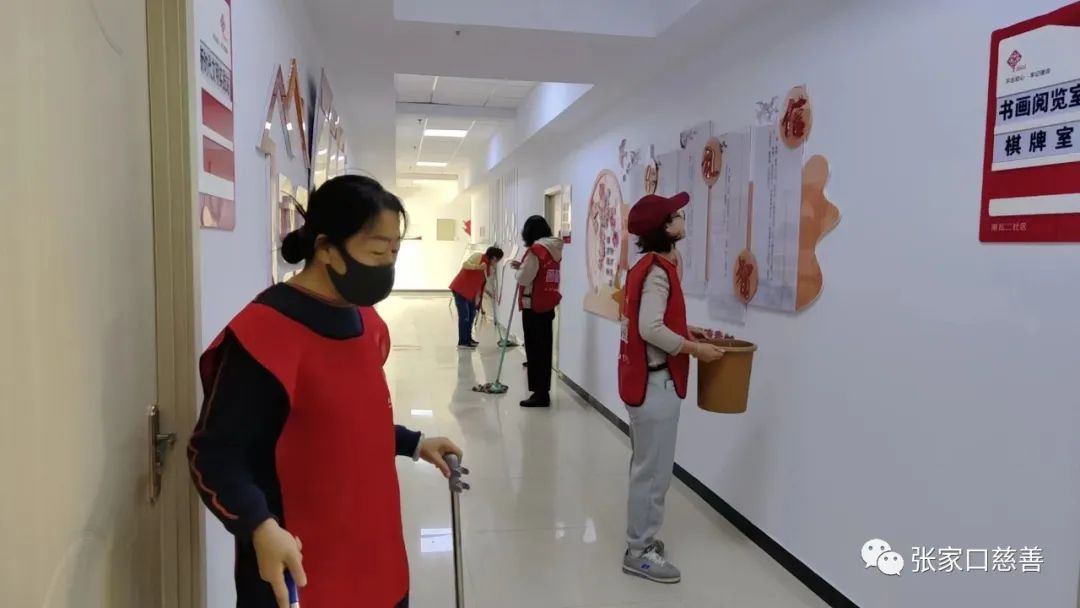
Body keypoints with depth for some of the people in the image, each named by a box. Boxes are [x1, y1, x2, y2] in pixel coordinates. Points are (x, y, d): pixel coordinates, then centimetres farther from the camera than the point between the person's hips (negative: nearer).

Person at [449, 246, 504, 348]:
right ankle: (462, 342, -4)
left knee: (471, 314, 13)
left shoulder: (490, 268, 11)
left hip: (471, 293, 9)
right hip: (460, 289, -9)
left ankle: (468, 339, 26)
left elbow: (482, 284, 14)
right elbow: (465, 264, -25)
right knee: (464, 315, -9)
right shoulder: (478, 256, -12)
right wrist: (479, 267, -39)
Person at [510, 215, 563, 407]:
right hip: (548, 305, 9)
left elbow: (524, 278, -16)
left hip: (533, 306, -8)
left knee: (535, 349, -3)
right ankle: (543, 391, 20)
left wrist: (519, 269, 3)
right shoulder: (553, 250, 11)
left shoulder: (535, 250, -15)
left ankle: (540, 393, 1)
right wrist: (523, 266, 10)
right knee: (544, 348, 12)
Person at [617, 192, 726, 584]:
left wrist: (686, 332, 11)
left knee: (648, 466, 18)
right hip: (655, 382, -10)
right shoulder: (658, 271, -18)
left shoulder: (648, 266, 12)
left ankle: (642, 538, 30)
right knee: (653, 469, -1)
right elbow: (650, 328, -27)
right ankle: (639, 552, 10)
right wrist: (694, 348, -18)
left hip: (645, 378, 10)